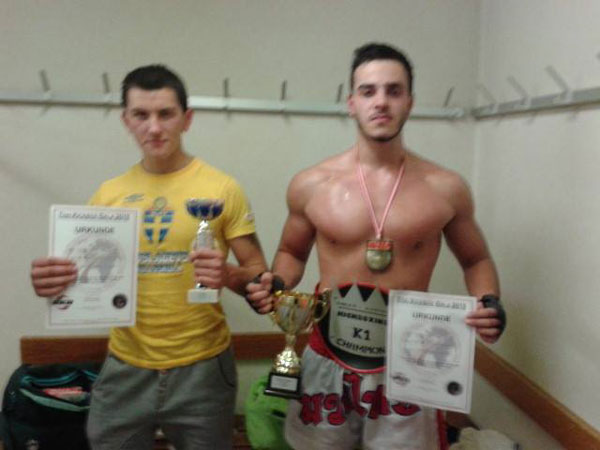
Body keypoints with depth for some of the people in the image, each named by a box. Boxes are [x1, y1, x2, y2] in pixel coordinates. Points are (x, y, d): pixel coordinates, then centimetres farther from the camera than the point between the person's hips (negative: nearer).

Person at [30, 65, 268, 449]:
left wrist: (228, 275, -24)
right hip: (124, 369, 3)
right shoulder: (108, 194, 1)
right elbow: (80, 274, 7)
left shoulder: (222, 188, -8)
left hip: (201, 368, -2)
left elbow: (259, 274, -3)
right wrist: (53, 282, -15)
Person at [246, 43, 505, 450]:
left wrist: (489, 304, -9)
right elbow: (292, 253, 12)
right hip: (327, 362, 1)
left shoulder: (446, 188, -4)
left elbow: (476, 260, 10)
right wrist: (276, 284, -8)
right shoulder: (311, 185, -4)